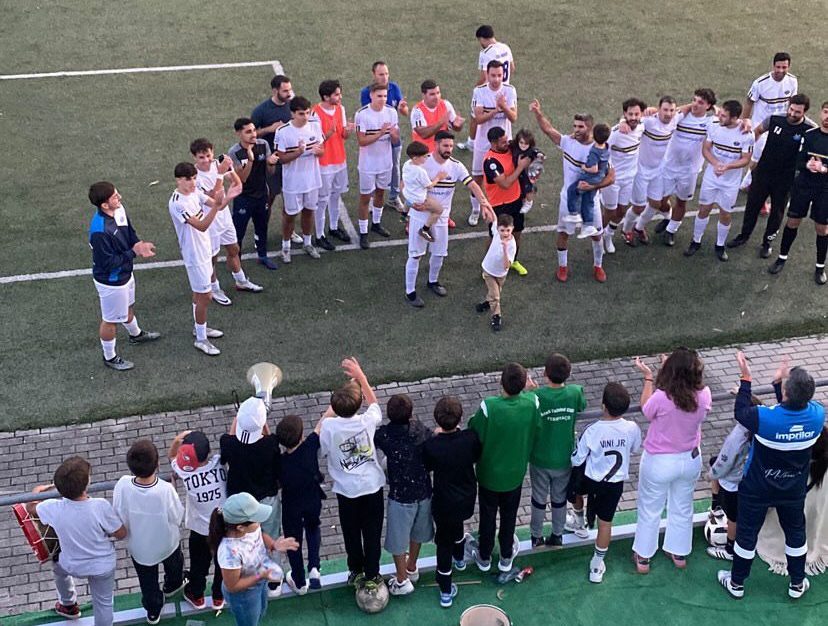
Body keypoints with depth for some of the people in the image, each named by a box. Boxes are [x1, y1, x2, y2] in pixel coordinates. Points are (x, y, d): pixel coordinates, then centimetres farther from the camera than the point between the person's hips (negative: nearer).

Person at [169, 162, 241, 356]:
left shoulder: (195, 192, -1)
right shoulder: (177, 203, -27)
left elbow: (218, 206, 1)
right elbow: (202, 226, -32)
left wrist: (227, 197, -21)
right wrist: (217, 205, -43)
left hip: (204, 250, 9)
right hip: (194, 254, -9)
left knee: (200, 293, 23)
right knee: (204, 296, 0)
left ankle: (200, 327, 41)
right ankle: (201, 339, 13)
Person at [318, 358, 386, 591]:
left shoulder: (329, 426, -22)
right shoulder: (367, 422, -18)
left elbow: (323, 449, -3)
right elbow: (374, 402, 4)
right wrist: (360, 376, 9)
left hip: (346, 490, 0)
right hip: (372, 486, 0)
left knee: (351, 533, 20)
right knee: (372, 532, 15)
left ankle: (356, 572, 37)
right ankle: (371, 577, 25)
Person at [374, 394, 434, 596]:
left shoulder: (384, 435, -23)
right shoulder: (421, 429, -14)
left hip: (401, 496, -4)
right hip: (424, 491, 4)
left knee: (398, 538, 16)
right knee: (417, 532, 27)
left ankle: (402, 581, 28)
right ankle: (412, 569, 47)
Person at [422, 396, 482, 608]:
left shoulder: (431, 446, -29)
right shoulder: (470, 438, -23)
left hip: (444, 502, -3)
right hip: (467, 499, 3)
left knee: (444, 542, 15)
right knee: (457, 527, 34)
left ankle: (446, 591, 24)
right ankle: (459, 559, 61)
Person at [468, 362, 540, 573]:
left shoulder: (488, 406, -33)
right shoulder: (532, 403, -25)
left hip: (489, 473, -2)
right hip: (515, 474, 2)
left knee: (487, 516, 22)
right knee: (509, 516, 25)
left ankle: (484, 557, 42)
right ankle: (506, 557, 44)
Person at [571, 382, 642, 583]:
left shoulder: (592, 431, -27)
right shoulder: (632, 428, -19)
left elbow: (576, 460, -15)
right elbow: (634, 450, 4)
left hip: (591, 480, -1)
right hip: (615, 483, 1)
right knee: (605, 522, 12)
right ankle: (597, 566, 21)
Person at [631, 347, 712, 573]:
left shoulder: (661, 398, -33)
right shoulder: (704, 395, -23)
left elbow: (646, 411, -11)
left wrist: (647, 376, -7)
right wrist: (680, 369, 0)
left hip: (659, 462, -3)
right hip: (690, 460, 3)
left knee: (650, 510, 19)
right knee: (683, 507, 26)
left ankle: (643, 557, 35)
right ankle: (679, 554, 44)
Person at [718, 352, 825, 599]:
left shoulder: (766, 419, -35)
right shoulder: (817, 414, -24)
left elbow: (741, 412, -14)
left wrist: (745, 378, -10)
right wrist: (779, 382, 0)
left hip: (757, 489, -3)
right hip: (794, 490, 3)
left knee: (747, 533, 16)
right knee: (795, 532, 25)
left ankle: (736, 583, 35)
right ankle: (797, 583, 42)